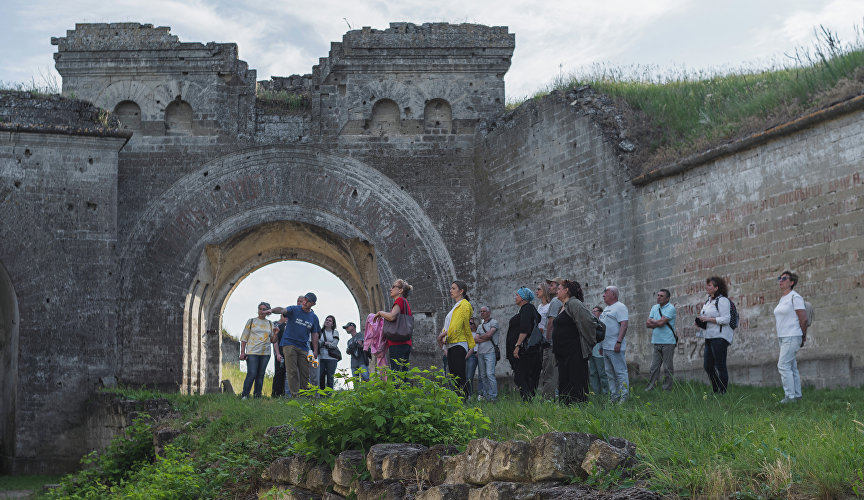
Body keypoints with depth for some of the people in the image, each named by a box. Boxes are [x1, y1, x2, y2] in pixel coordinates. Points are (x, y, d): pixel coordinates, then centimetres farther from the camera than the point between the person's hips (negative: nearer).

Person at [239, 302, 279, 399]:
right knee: (251, 374, -12)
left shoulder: (270, 324, 14)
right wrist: (242, 352, -4)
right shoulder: (251, 321, 6)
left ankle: (257, 396, 9)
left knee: (260, 375, 3)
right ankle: (244, 396, -6)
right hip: (252, 352, -3)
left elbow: (273, 340, 15)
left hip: (265, 353, 3)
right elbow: (244, 338, 5)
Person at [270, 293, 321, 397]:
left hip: (303, 347, 4)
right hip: (289, 344, -4)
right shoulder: (294, 309, -1)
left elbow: (314, 335, 14)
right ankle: (295, 394, -10)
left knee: (305, 373, 3)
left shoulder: (314, 318, 11)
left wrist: (315, 351, 8)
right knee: (292, 371, -8)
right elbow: (283, 310, -19)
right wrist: (272, 310, -41)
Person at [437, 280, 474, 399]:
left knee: (459, 375, -13)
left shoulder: (464, 305, -7)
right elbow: (448, 324, 20)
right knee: (454, 375, 8)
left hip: (459, 344, -10)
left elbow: (457, 324, -17)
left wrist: (443, 335, -14)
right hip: (451, 345, 10)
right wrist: (442, 335, 3)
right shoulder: (456, 306, 23)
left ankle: (462, 400, -16)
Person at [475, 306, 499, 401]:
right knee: (482, 375, 6)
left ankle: (493, 396, -14)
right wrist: (485, 338, -5)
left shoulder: (494, 322, 2)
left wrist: (479, 338, 4)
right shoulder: (480, 326, 21)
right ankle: (484, 394, 11)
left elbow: (489, 334, -11)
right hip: (480, 353, 7)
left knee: (490, 374, -14)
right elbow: (476, 340, 9)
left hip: (490, 352, -7)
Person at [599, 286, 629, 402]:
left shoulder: (620, 307, -8)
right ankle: (614, 397, 16)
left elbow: (624, 325, -18)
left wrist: (619, 342, -25)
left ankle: (624, 398, -7)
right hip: (606, 347, 10)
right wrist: (601, 345, 22)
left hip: (615, 347, -10)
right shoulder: (607, 309, 21)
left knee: (620, 372, -8)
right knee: (610, 374, 11)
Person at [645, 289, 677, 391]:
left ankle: (667, 389, 4)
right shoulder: (654, 308, 15)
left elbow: (661, 322, -16)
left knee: (667, 367, -1)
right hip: (656, 341, 6)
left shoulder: (670, 308, -6)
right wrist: (657, 323, -7)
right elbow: (647, 324, 9)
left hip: (668, 342, -6)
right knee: (654, 367, 6)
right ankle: (650, 387, 8)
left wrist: (652, 321, 1)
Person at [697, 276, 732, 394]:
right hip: (709, 337, 10)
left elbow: (725, 319, -18)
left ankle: (723, 392, -1)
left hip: (719, 337, -10)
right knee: (708, 366, 10)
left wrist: (707, 319, -17)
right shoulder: (708, 301, 18)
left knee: (720, 366, -6)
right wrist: (701, 321, 8)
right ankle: (716, 391, 20)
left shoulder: (722, 300, -11)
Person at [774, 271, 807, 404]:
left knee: (783, 365, -13)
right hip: (783, 337, 9)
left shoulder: (795, 297, -12)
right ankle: (797, 395, 16)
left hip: (792, 336, -9)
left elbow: (803, 319, -14)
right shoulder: (782, 299, 16)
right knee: (792, 367, 11)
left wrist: (803, 337, -4)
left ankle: (790, 396, -10)